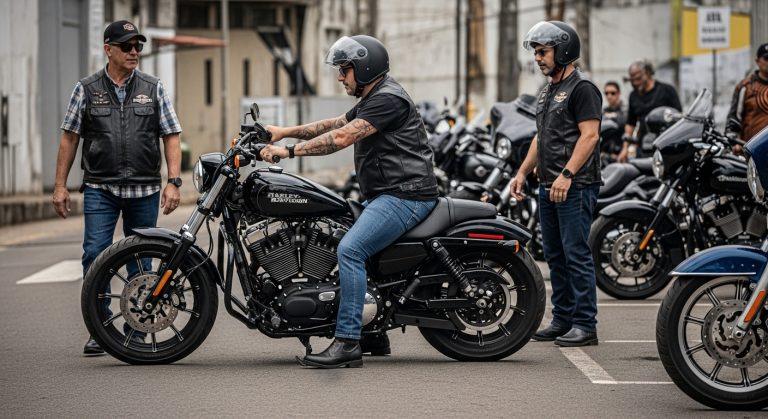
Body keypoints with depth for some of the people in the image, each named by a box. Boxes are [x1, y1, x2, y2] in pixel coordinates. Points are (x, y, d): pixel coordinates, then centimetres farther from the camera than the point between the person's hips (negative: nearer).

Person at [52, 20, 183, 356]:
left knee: (141, 263, 5)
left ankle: (136, 330, 15)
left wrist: (173, 182, -6)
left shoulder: (153, 89, 7)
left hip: (144, 190, 1)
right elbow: (69, 138, 7)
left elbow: (171, 137, 5)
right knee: (95, 255, -10)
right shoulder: (86, 89, 5)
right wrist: (60, 186, 3)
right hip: (100, 189, -1)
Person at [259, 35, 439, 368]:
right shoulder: (370, 100, 21)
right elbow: (332, 125, 21)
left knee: (350, 249, -23)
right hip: (385, 196, 11)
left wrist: (290, 151, -20)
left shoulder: (388, 98, -14)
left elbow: (341, 138, -21)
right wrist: (284, 132, 12)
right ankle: (373, 335, 22)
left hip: (405, 196, -11)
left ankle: (347, 343, -27)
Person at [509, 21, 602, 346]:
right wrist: (522, 172, 19)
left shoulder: (582, 88, -9)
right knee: (555, 256, 12)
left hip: (576, 188, -10)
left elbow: (589, 135, -17)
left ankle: (585, 325, -7)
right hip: (549, 186, 10)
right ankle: (563, 320, 18)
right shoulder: (548, 92, 21)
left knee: (577, 255, -9)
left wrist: (567, 175, -24)